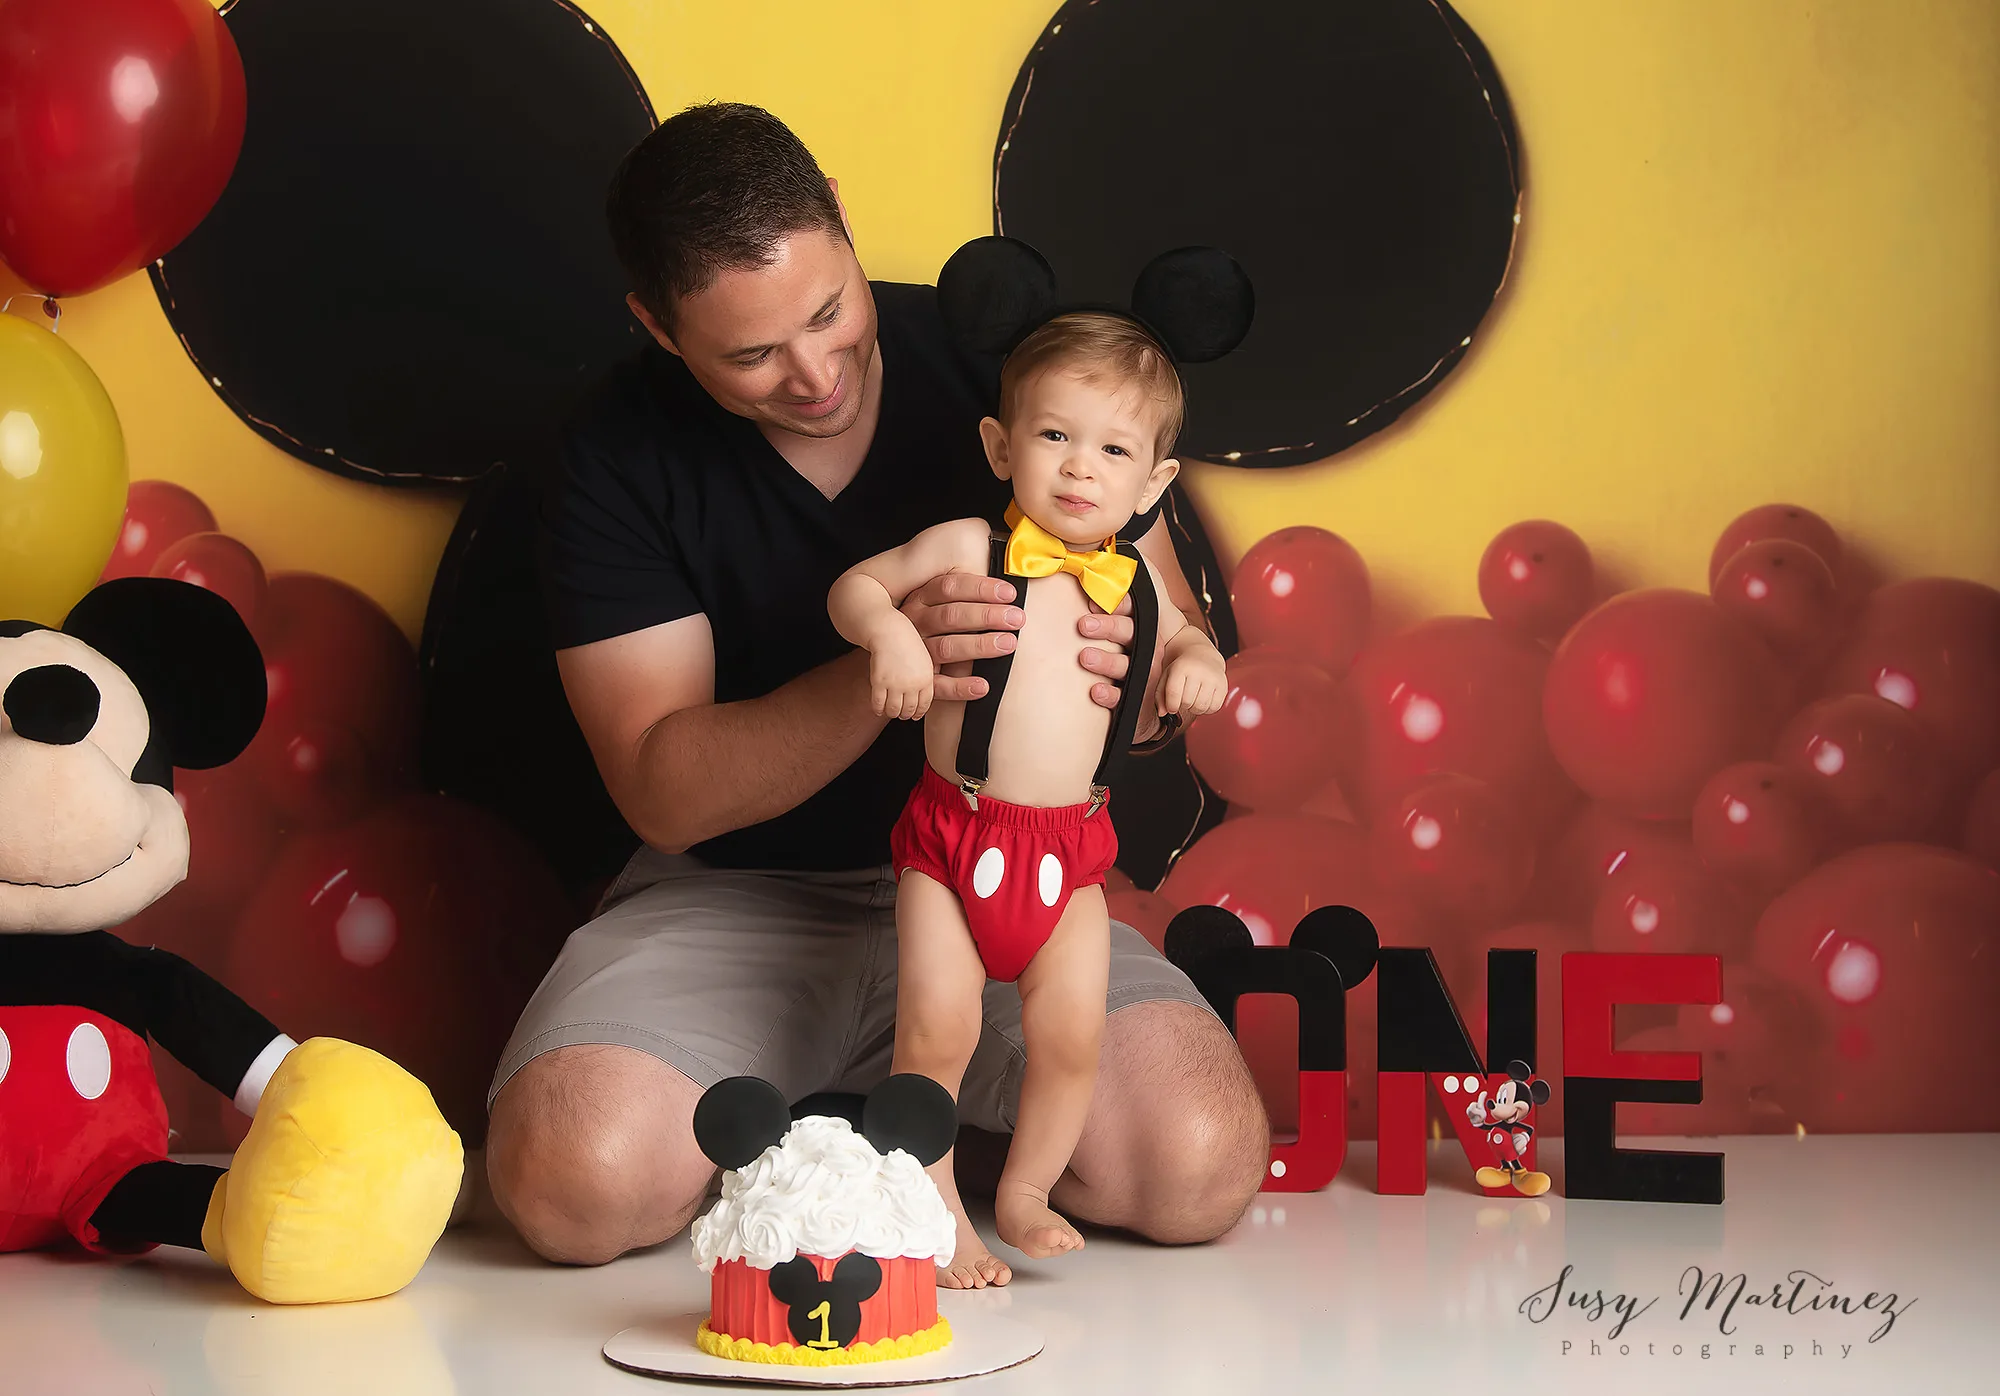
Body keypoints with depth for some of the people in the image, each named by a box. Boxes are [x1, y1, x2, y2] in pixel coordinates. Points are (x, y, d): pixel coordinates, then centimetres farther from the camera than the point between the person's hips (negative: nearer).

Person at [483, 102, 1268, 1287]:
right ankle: (790, 1119, 6)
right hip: (734, 900, -1)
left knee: (1199, 1168, -24)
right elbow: (662, 787, -14)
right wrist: (886, 671, -31)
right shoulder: (617, 462, -8)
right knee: (579, 1183, -29)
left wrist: (1127, 660, -26)